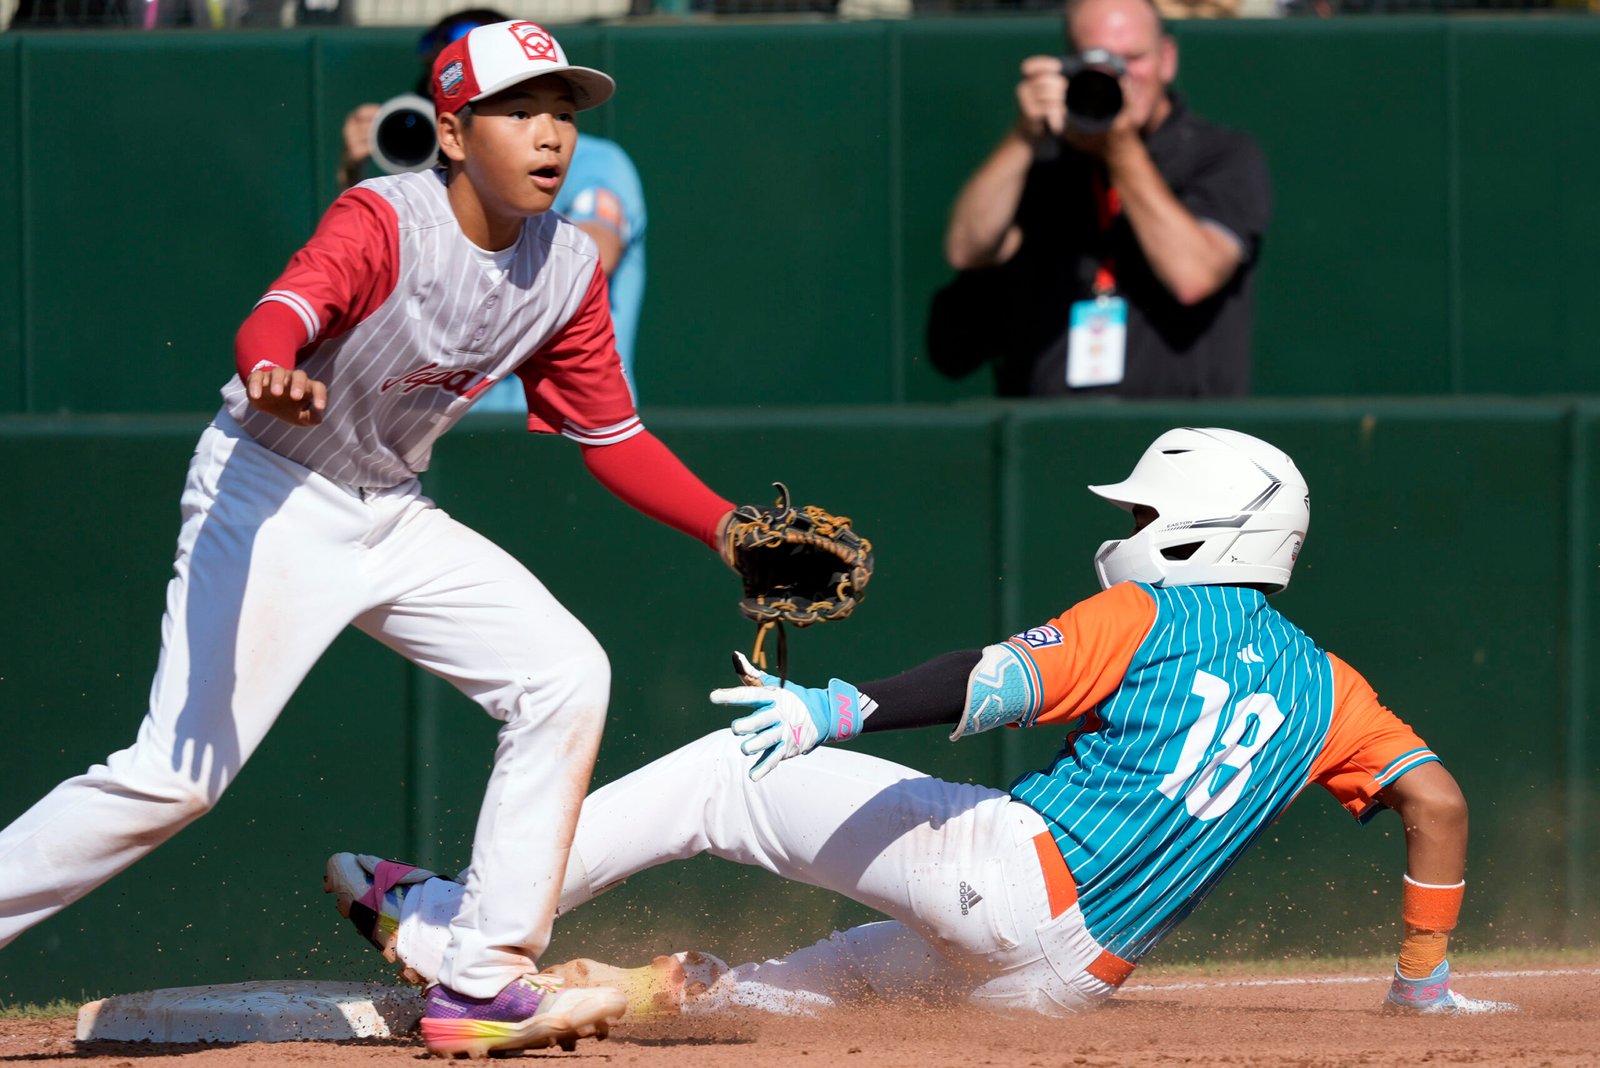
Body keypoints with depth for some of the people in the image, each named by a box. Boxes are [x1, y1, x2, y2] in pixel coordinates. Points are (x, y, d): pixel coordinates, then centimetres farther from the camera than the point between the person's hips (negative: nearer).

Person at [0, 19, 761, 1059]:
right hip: (273, 498, -7)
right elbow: (283, 315, -40)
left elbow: (612, 437, 8)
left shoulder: (570, 269, -1)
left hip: (395, 517, 7)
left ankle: (485, 984, -3)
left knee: (564, 676, -6)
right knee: (176, 773, -17)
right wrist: (272, 377, -64)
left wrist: (727, 527, -5)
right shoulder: (384, 221, -22)